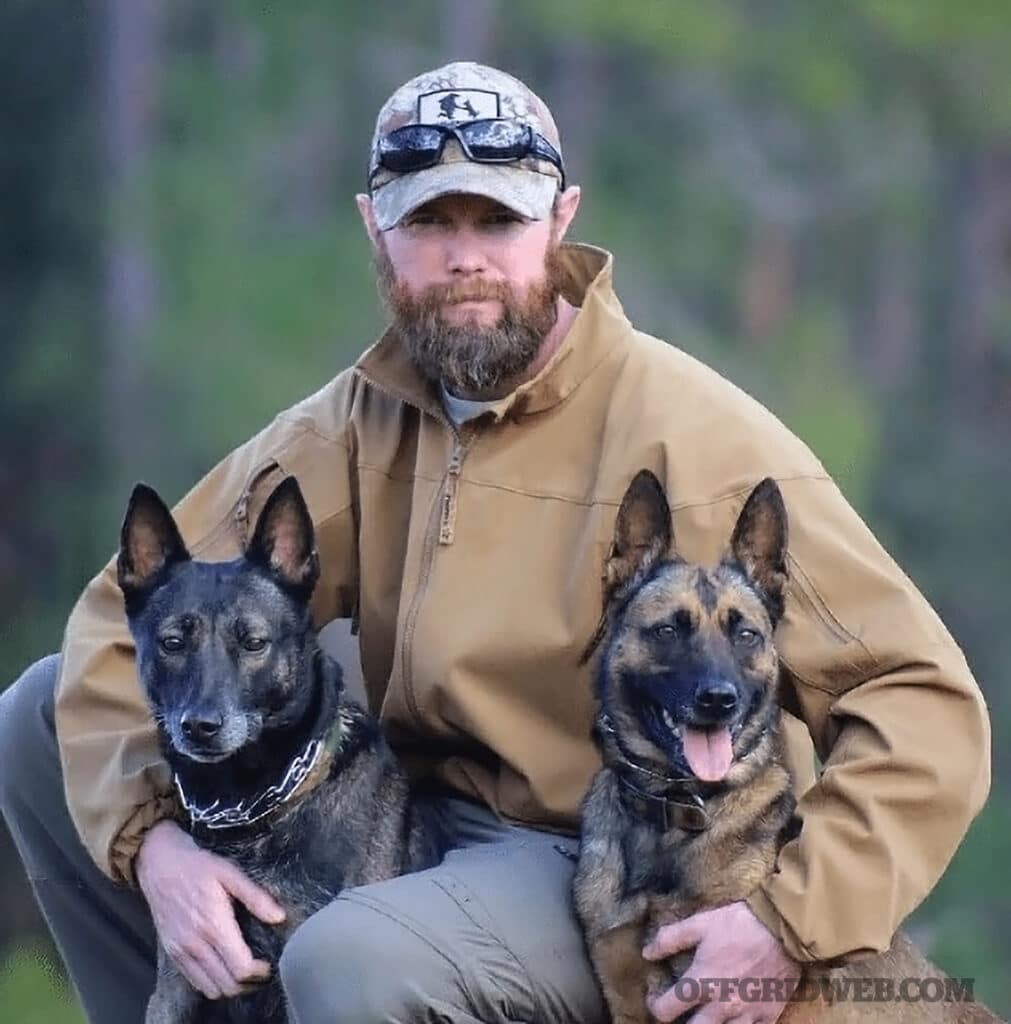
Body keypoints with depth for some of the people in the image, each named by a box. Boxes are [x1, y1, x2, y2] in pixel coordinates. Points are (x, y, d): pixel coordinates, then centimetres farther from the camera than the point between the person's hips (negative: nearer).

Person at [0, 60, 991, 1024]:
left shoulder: (690, 435, -17)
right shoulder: (361, 421, 0)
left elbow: (927, 702, -18)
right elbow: (134, 613, 0)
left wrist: (792, 919, -30)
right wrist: (151, 836, -18)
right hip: (410, 821, 7)